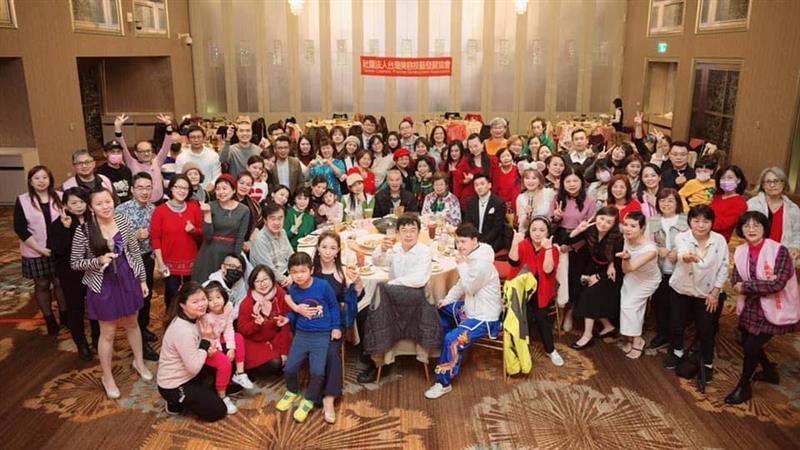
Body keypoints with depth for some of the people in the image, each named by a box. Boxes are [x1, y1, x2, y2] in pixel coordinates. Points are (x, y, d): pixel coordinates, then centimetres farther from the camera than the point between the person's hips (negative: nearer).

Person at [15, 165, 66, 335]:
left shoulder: (60, 197, 0)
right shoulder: (22, 200, -4)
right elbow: (20, 228, -9)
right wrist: (39, 248, -15)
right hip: (36, 253, -1)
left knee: (61, 283, 9)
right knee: (42, 285, 10)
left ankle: (64, 315, 25)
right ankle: (49, 319, 23)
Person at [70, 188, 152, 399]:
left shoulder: (123, 221, -7)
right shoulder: (83, 231, -16)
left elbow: (135, 252, 2)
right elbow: (75, 263, -7)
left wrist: (142, 279, 4)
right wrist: (98, 261, -24)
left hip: (127, 280, 3)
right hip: (102, 285, -3)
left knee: (132, 323, 21)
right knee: (108, 333, 10)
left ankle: (139, 362, 44)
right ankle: (107, 377, 30)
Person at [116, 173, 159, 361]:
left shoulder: (153, 209, 0)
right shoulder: (122, 210, -17)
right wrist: (135, 235, -26)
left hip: (147, 259, 6)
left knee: (147, 295, 19)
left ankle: (144, 328, 41)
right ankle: (140, 343, 13)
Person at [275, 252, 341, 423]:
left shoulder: (323, 286, -14)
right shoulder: (293, 290, -5)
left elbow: (334, 306, -1)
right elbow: (294, 311, 9)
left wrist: (336, 327, -2)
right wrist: (287, 318, -10)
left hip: (322, 335, -3)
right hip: (301, 334, 3)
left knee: (317, 372, -14)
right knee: (289, 368, -3)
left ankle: (308, 401, 14)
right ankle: (292, 392, 31)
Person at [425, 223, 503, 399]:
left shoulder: (482, 263, -26)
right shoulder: (470, 257, 4)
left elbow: (470, 288, -22)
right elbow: (462, 284, 15)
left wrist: (461, 265, -22)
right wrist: (447, 299, 6)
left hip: (484, 317, -11)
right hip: (470, 308, 11)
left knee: (452, 339, -25)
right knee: (439, 310, 23)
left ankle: (444, 382, -10)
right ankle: (447, 353, 35)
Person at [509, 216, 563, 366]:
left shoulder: (553, 249, -6)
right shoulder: (523, 245, -4)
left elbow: (548, 270, -23)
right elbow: (513, 262, -22)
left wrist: (548, 248, -34)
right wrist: (515, 243, -37)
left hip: (542, 291, 0)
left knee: (541, 316, -16)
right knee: (526, 316, -19)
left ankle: (550, 350, 6)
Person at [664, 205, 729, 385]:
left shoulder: (719, 240, -14)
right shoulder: (682, 237, -18)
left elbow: (723, 267, -6)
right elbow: (681, 254, -40)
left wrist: (715, 292, -9)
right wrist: (687, 256, -65)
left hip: (706, 292, 0)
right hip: (682, 289, 1)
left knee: (706, 330, 0)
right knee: (676, 324, 11)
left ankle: (707, 363, 24)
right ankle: (677, 351, 41)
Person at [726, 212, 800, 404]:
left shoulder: (779, 251, -19)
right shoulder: (740, 251, -2)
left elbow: (778, 284, -26)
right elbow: (735, 281, -8)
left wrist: (746, 286, -21)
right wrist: (761, 285, -24)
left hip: (774, 309, -6)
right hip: (751, 307, 6)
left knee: (751, 346, -6)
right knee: (747, 343, 18)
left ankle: (744, 387, 16)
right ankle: (770, 372, 46)